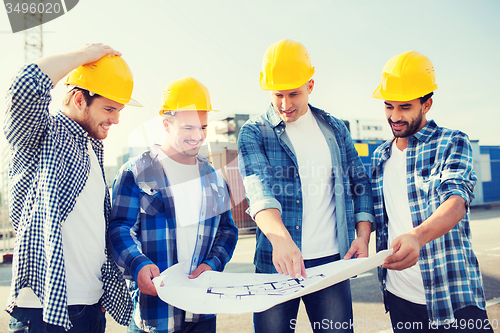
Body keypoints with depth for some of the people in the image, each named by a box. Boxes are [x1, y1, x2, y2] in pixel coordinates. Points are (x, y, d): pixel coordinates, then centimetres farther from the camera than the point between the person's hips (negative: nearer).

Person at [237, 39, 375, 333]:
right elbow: (258, 186, -19)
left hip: (332, 261, 3)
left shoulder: (335, 128, 9)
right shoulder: (254, 133, -2)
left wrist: (363, 234, 1)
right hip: (276, 263, -2)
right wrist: (280, 238, -36)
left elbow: (360, 181, 14)